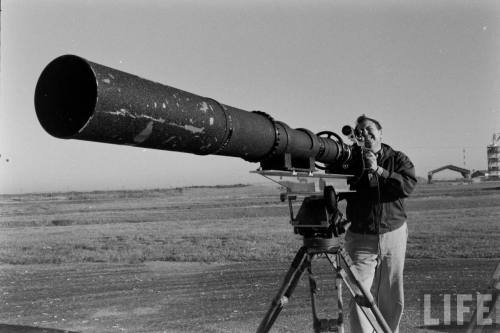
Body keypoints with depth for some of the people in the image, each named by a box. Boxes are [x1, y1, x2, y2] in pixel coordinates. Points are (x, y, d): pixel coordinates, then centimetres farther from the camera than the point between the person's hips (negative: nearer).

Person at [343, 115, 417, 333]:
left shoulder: (398, 159, 4)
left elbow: (408, 185, -13)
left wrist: (378, 170, -19)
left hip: (394, 236, 2)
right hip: (360, 239, -2)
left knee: (392, 299, 11)